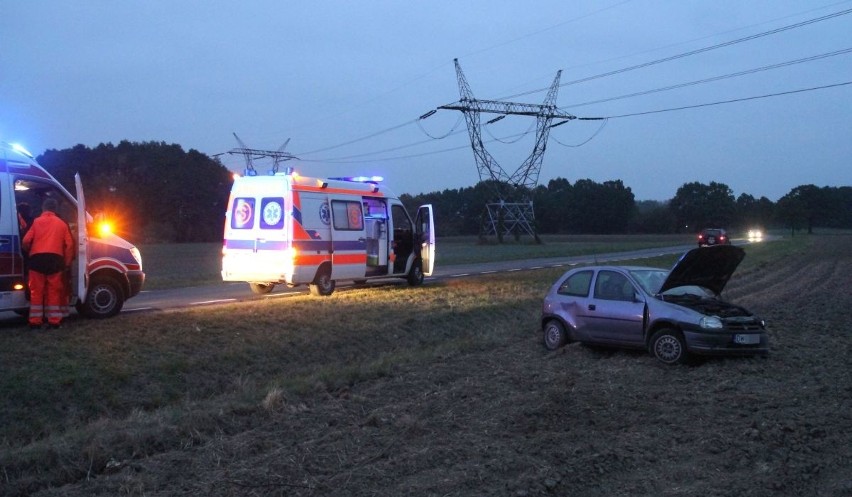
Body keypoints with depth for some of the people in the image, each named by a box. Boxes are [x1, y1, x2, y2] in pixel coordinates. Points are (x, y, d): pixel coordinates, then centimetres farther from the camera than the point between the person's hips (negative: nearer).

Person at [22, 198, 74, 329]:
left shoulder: (36, 221, 8)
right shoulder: (61, 223, 14)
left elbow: (26, 241, 1)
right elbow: (69, 244, 7)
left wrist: (28, 251, 22)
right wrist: (67, 262, 15)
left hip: (38, 258, -1)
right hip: (55, 259, 1)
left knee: (36, 291, 5)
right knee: (54, 290, 7)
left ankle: (35, 321, 5)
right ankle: (54, 321, 5)